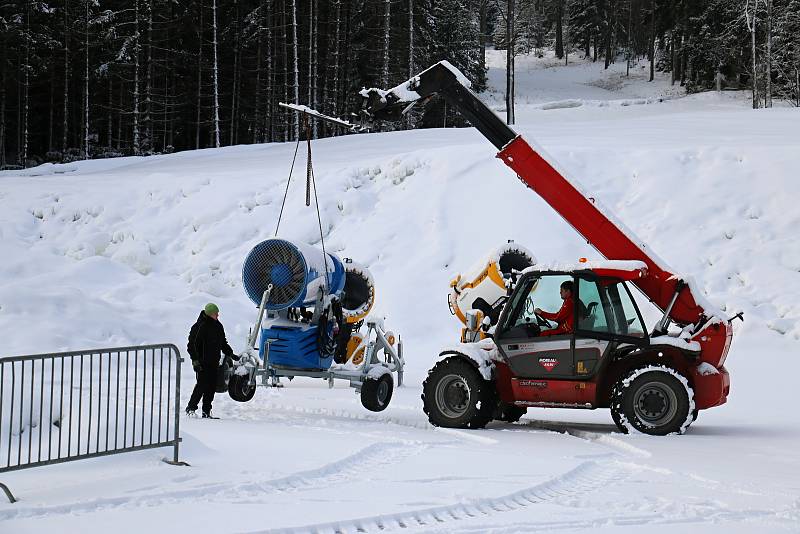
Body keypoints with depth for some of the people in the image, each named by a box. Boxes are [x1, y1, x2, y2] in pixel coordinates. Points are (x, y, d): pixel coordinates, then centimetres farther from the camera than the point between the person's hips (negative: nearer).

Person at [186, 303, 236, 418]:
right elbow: (192, 345, -13)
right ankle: (190, 409, -2)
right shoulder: (200, 326, -12)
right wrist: (195, 361, -19)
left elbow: (223, 343, 27)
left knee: (212, 387, 5)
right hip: (203, 363, -8)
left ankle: (206, 412, 9)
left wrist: (230, 354, 21)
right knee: (202, 385, -12)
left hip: (214, 363, 8)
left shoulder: (218, 326, 13)